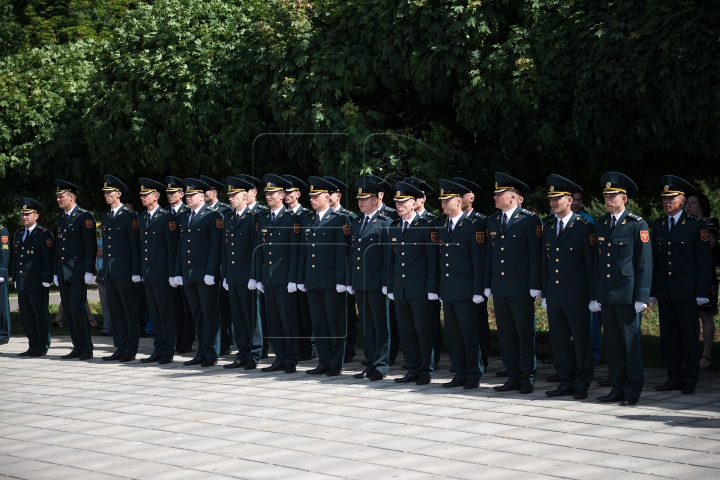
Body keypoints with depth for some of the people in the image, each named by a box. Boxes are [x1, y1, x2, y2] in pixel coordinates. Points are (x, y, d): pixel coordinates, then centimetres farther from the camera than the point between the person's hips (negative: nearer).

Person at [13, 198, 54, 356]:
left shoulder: (44, 234, -5)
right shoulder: (18, 234, 17)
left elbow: (49, 258, -10)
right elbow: (17, 257, 21)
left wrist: (46, 280, -15)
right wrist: (16, 278, 16)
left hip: (37, 283, -7)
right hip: (22, 283, 7)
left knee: (41, 315, -1)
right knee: (26, 316, 8)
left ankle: (42, 346, 5)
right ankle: (33, 346, 14)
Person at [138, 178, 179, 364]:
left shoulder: (166, 217, -8)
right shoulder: (142, 218, 14)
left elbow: (172, 246, -11)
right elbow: (142, 245, 17)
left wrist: (172, 273, -14)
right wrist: (140, 270, 11)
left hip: (161, 272, -7)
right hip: (147, 273, 7)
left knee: (166, 313, -2)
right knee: (154, 314, 10)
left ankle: (168, 351, 2)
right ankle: (158, 350, 15)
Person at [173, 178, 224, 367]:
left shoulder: (213, 216, -5)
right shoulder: (183, 218, 15)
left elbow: (216, 246, -11)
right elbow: (180, 246, 17)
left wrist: (210, 272, -16)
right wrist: (178, 272, 10)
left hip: (205, 273, -7)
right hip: (188, 274, 7)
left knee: (209, 314, -1)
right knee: (197, 315, 10)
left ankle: (211, 355, 3)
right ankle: (202, 353, 16)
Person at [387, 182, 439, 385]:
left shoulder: (427, 225, -6)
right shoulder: (393, 227, 12)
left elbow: (433, 258, -8)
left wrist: (431, 289, -12)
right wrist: (390, 287, 11)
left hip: (420, 289, -6)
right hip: (399, 289, 6)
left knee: (424, 331, 0)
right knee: (406, 332, 8)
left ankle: (426, 371, 8)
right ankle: (413, 370, 17)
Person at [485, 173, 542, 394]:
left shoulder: (530, 220, -6)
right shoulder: (492, 221, 12)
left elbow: (536, 254, -9)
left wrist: (535, 286, -13)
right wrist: (488, 284, 11)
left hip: (521, 288, -6)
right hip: (499, 288, 6)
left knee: (525, 334, 1)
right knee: (506, 334, 8)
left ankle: (527, 378, 9)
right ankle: (513, 377, 15)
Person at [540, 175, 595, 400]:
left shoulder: (584, 227, -6)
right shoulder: (547, 226, 11)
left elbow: (592, 263, -6)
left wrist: (593, 295, -9)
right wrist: (544, 292, 12)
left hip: (576, 296, -6)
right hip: (553, 295, 6)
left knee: (581, 341, 1)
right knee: (559, 341, 10)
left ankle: (582, 385, 9)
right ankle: (566, 383, 18)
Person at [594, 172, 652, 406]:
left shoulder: (637, 225, -4)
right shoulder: (601, 224, 12)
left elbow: (644, 263, -6)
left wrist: (641, 297, -12)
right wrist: (595, 294, 10)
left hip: (627, 294, -5)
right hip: (606, 295, 5)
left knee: (631, 342, -1)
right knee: (612, 343, 8)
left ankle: (632, 391, 5)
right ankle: (618, 387, 16)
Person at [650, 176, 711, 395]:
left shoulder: (696, 225, -3)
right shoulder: (658, 225, 11)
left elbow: (704, 260, -5)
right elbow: (655, 259, 12)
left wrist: (702, 292, -9)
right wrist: (652, 291, 9)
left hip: (686, 291, -4)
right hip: (664, 291, 5)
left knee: (690, 336, 1)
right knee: (668, 336, 7)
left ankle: (690, 380, 9)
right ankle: (675, 377, 15)